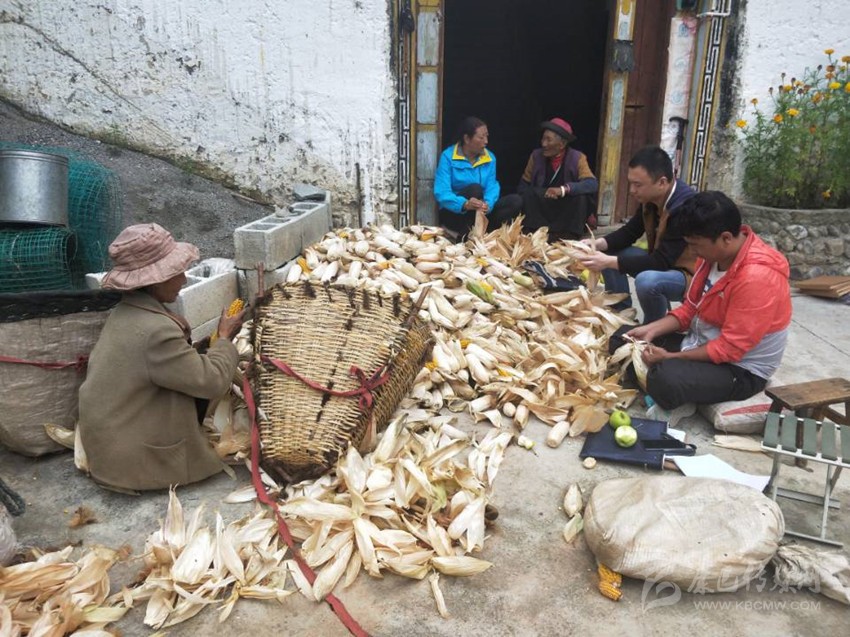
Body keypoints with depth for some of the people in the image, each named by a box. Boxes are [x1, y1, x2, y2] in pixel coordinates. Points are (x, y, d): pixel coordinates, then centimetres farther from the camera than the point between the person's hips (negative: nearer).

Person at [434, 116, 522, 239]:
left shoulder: (490, 158, 4)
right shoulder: (448, 157, -11)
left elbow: (492, 187, -8)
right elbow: (441, 192, -22)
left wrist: (487, 204, -33)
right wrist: (465, 204, -41)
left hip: (482, 212, 5)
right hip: (453, 212, -5)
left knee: (516, 201, -14)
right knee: (475, 189, -32)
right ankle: (465, 236, -27)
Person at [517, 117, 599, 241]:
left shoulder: (577, 158, -9)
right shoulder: (536, 155, -4)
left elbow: (592, 184, -23)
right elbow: (522, 186, -3)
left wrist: (564, 189, -39)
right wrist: (543, 193, -23)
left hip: (566, 211, -1)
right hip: (542, 209, 1)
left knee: (582, 196, -29)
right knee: (527, 195, -26)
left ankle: (569, 236, -18)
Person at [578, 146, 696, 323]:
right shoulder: (650, 197, -5)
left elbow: (662, 262, -32)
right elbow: (630, 232, 7)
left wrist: (608, 262, -33)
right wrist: (598, 243, -13)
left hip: (690, 274, -8)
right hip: (662, 262, 8)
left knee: (647, 281, -37)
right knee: (609, 253, 1)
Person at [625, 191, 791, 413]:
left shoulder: (757, 277, -30)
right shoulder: (714, 253, -4)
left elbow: (729, 348, -27)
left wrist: (671, 357, -23)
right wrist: (652, 330, -6)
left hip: (740, 369, -8)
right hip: (702, 345, 9)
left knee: (664, 379, -35)